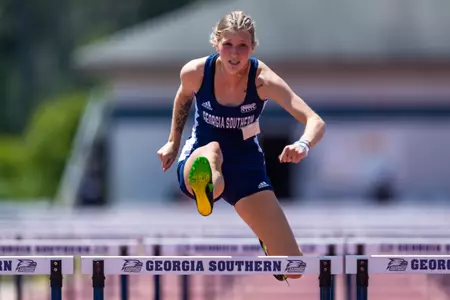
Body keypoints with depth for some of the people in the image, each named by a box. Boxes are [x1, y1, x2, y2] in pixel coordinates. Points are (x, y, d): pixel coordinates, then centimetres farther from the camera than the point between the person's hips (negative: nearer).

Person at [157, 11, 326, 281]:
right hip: (199, 159, -1)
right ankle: (204, 187, -78)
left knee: (292, 269, -2)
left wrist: (304, 145, -53)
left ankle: (267, 241, 35)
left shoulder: (263, 80, -22)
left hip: (246, 166, 1)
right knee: (212, 150, -42)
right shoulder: (195, 72, -16)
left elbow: (316, 122, -32)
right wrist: (173, 143, 14)